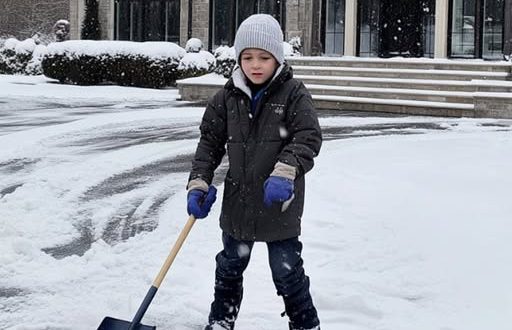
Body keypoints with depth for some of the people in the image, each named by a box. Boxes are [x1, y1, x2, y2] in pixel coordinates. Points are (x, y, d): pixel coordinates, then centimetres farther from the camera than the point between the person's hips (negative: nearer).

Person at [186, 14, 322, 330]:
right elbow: (210, 141, 5)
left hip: (279, 204, -4)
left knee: (287, 271, 3)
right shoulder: (229, 96, 0)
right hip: (238, 200, 4)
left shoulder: (293, 93, -11)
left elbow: (309, 138, -18)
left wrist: (284, 172, -33)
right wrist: (199, 183, -6)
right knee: (230, 266, 19)